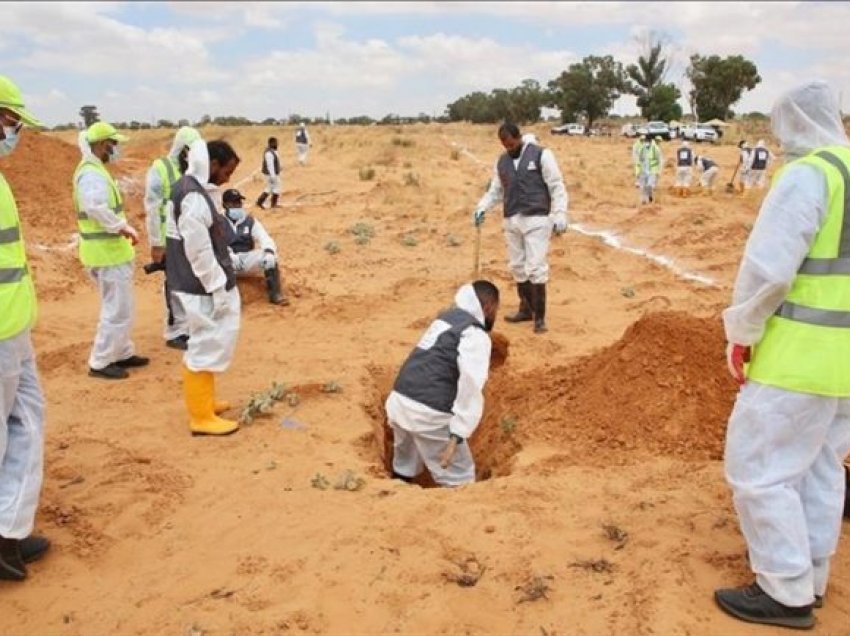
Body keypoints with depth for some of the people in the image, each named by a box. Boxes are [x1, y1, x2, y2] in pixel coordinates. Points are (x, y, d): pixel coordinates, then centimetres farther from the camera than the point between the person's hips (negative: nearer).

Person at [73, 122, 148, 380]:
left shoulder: (93, 169, 16)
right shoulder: (92, 173, -18)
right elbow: (95, 207, -34)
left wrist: (122, 227, 13)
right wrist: (123, 227, -25)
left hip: (109, 248, 11)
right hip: (108, 251, -11)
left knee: (118, 306, 19)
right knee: (118, 310, -4)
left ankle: (123, 353, 30)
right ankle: (100, 363, 4)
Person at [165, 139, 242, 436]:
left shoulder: (189, 188, 11)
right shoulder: (194, 197, -22)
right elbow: (199, 251, -23)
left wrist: (220, 284, 18)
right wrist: (218, 289, -18)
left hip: (202, 285, 10)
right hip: (204, 288, -10)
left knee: (205, 345, 21)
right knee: (207, 348, -1)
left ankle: (203, 402, 35)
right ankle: (202, 417, 10)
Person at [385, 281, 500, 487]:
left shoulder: (446, 318, 19)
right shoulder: (476, 334, -7)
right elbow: (471, 385, -20)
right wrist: (458, 435, -24)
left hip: (399, 401, 8)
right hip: (428, 413, -8)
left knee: (404, 467, 28)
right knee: (460, 479, 5)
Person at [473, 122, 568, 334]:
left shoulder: (541, 155, -3)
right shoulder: (501, 162, 13)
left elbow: (557, 186, -5)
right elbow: (495, 190, 18)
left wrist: (560, 215, -13)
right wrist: (481, 207, -1)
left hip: (536, 219, -6)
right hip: (511, 221, 6)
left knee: (535, 267, -10)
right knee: (517, 267, 10)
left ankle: (539, 317, -2)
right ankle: (526, 309, 24)